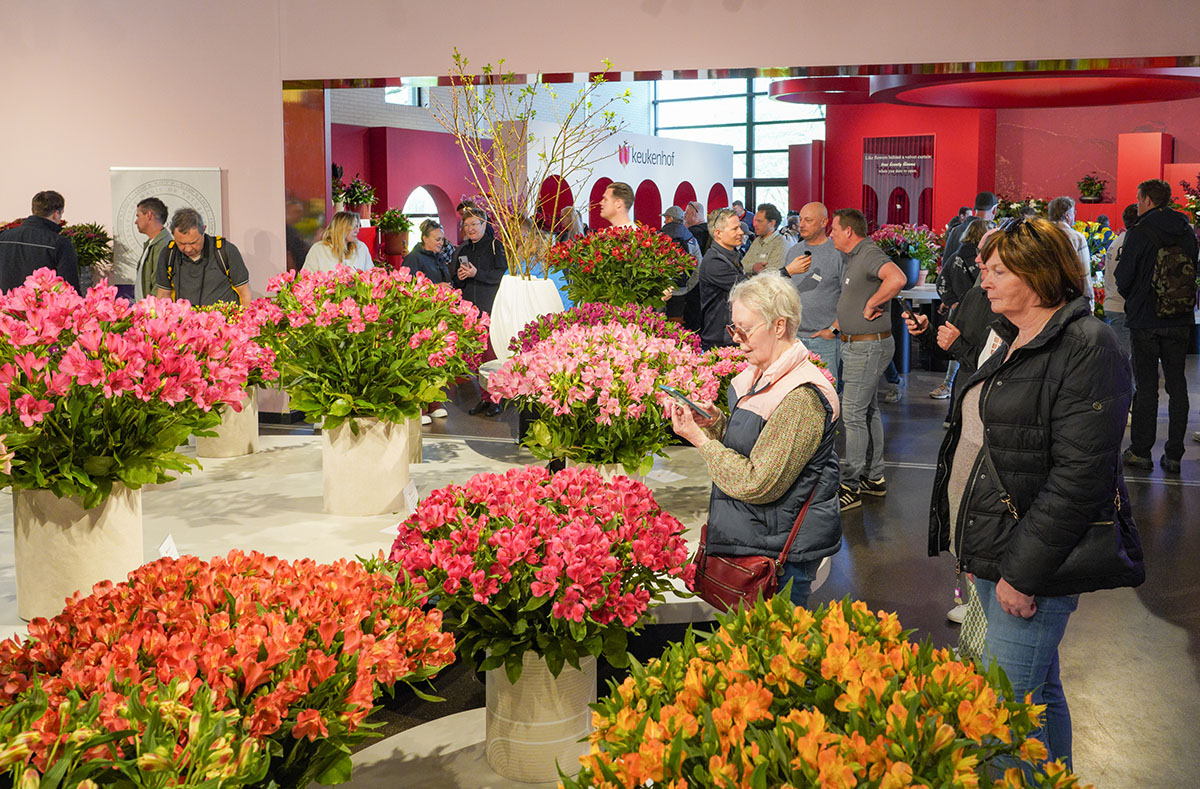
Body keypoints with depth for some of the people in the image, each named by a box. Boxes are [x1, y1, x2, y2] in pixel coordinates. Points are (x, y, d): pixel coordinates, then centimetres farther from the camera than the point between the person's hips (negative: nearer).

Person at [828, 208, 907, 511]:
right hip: (856, 345, 11)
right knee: (868, 410, 16)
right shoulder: (855, 257, 14)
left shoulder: (870, 254, -19)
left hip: (868, 346, -11)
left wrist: (870, 305, -27)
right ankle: (874, 478, 26)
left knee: (852, 414, -8)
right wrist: (835, 327, 22)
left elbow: (897, 279, -39)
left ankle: (849, 487, -3)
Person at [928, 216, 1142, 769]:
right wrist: (972, 542, 17)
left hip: (1033, 558, -9)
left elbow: (1080, 475, -22)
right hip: (988, 547, 9)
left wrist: (1023, 572, -21)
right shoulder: (1008, 339, 13)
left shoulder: (1088, 346, -16)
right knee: (1040, 690, 20)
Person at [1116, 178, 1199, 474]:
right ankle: (1173, 455, 10)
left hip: (1145, 320, -4)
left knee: (1146, 385, 2)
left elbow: (1123, 279, -8)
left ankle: (1141, 451, 7)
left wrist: (1132, 298, 12)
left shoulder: (1139, 233, -12)